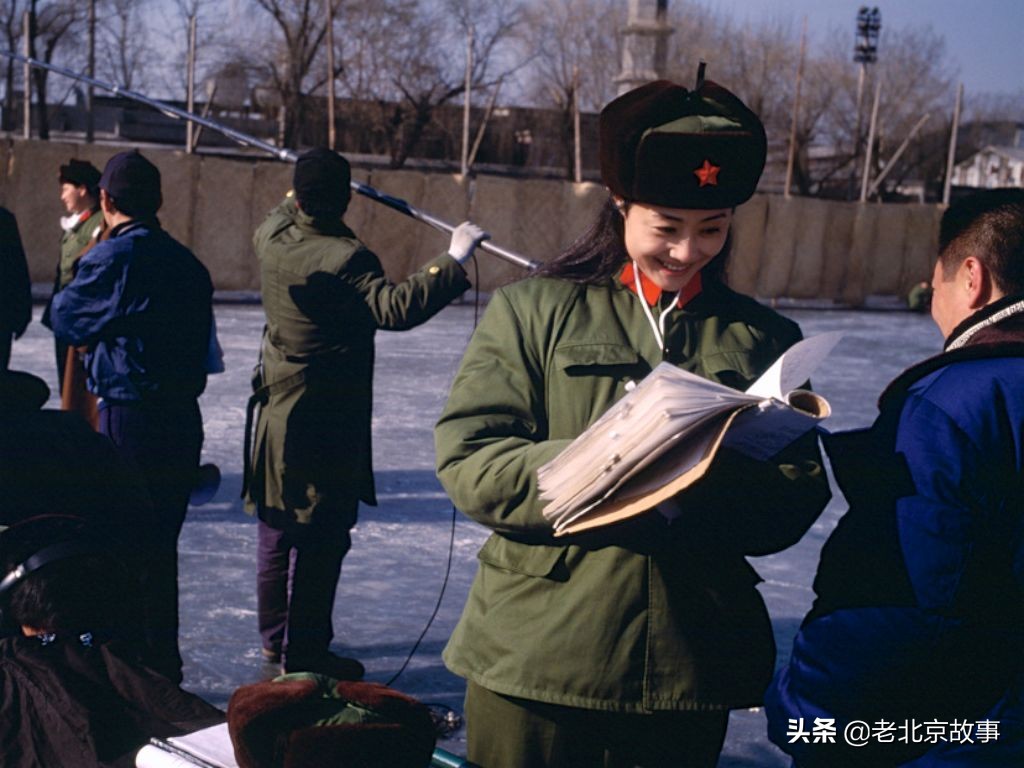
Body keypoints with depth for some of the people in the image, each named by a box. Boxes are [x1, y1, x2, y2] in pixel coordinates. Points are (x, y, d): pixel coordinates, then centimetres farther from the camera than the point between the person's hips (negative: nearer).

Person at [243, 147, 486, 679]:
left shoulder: (273, 239, 2)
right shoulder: (345, 258, -21)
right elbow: (394, 307, -34)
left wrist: (299, 196, 43)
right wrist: (453, 261, -31)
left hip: (276, 411, 8)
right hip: (328, 422, -8)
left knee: (277, 531, 18)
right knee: (322, 537, 0)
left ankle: (274, 637, 32)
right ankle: (305, 650, 6)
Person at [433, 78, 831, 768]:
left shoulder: (764, 339, 9)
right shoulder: (532, 311, 2)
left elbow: (798, 497, 2)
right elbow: (468, 462, -7)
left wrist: (709, 491, -19)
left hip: (691, 669, 2)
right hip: (537, 658, -2)